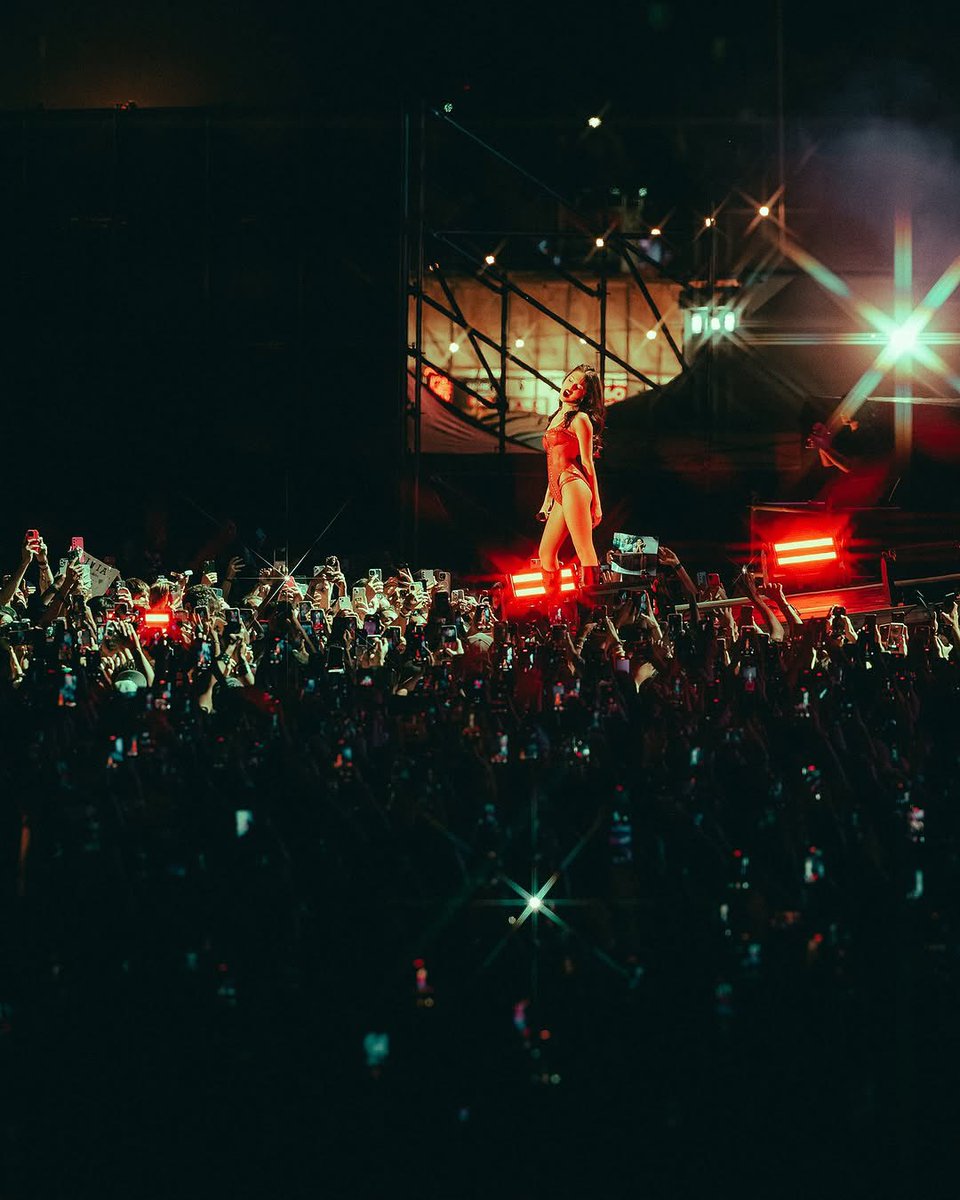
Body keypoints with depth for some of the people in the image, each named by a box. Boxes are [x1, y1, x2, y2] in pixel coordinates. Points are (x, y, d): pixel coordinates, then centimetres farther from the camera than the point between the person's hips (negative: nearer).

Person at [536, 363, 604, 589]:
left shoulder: (580, 419, -2)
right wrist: (546, 502, 24)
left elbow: (588, 464, -6)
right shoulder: (558, 417, 23)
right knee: (546, 554, 10)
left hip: (572, 485, -9)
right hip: (560, 493, 9)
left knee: (584, 551, -14)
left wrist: (596, 504, -8)